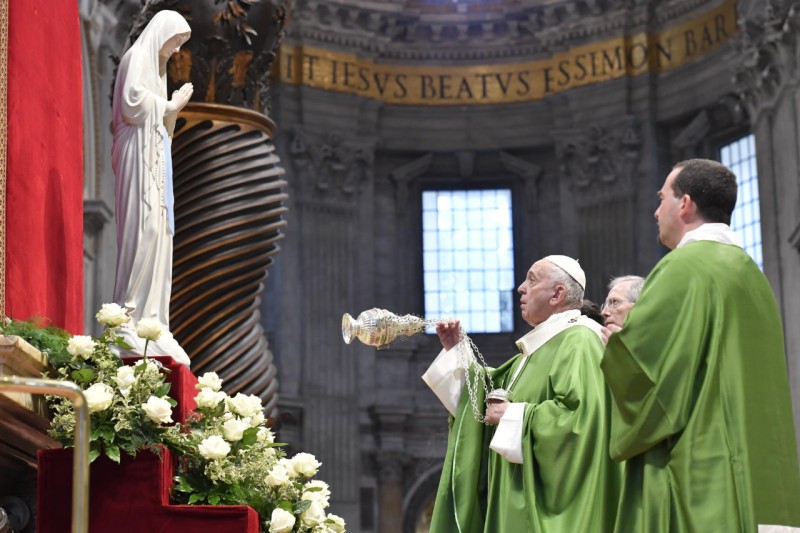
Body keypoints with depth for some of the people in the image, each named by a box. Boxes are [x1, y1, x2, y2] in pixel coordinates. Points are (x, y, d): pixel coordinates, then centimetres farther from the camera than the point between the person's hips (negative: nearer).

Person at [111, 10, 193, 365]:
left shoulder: (156, 65, 24)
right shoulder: (137, 57, -4)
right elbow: (133, 100, -17)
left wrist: (174, 108, 7)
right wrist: (171, 106, -5)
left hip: (155, 156, 10)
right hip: (139, 152, -10)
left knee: (157, 231, 4)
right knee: (143, 228, -17)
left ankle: (148, 316, 2)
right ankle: (130, 316, -19)